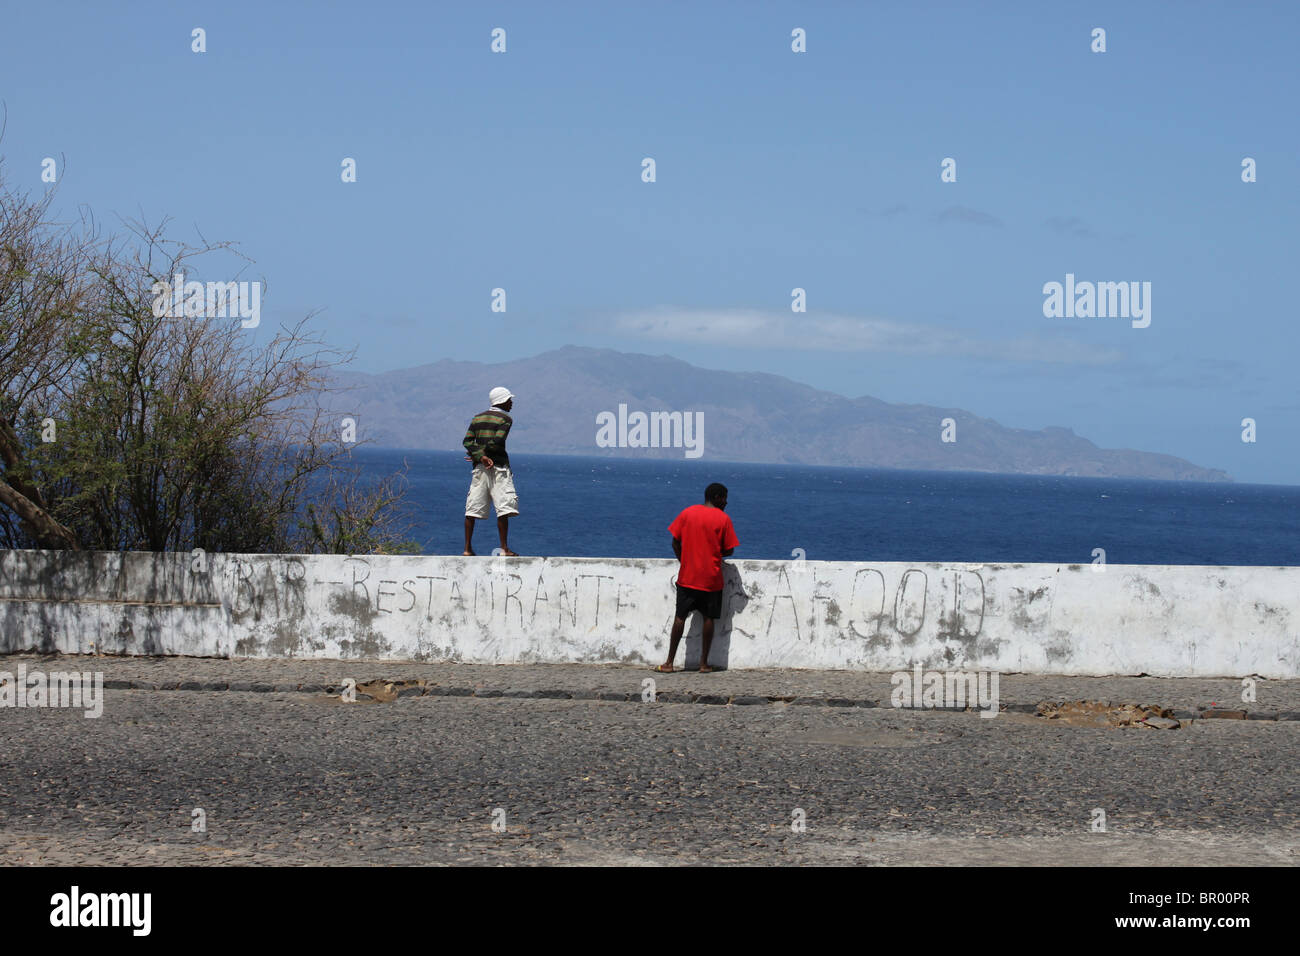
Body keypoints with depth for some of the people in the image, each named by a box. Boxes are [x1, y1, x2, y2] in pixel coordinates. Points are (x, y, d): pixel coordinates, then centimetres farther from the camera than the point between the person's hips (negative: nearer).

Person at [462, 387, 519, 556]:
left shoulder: (477, 418, 15)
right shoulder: (505, 419, -2)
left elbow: (467, 441, 3)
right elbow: (497, 442, -14)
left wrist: (480, 457, -8)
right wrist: (483, 453, -1)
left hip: (480, 466, 6)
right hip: (499, 466, -6)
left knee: (473, 508, 6)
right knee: (504, 507, -5)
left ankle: (467, 548, 5)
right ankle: (504, 549, -9)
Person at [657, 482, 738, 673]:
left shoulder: (688, 513, 3)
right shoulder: (723, 519, -5)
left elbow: (675, 542, 3)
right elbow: (729, 550, -2)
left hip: (687, 576, 2)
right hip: (711, 579, -2)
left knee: (680, 617, 5)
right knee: (708, 618, 6)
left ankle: (669, 663, 3)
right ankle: (704, 663, 6)